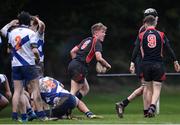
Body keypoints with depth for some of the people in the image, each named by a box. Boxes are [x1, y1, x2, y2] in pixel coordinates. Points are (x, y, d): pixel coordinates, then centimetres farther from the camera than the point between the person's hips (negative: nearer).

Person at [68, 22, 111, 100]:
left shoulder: (87, 40, 20)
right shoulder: (97, 42, -6)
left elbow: (73, 51, 21)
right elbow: (99, 58, -19)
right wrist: (107, 65, -3)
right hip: (79, 67, -9)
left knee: (85, 89, 19)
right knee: (73, 93, -6)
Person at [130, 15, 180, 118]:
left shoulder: (141, 35, 3)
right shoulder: (161, 35, 3)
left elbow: (136, 50, -3)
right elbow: (169, 49, 1)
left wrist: (132, 63, -3)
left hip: (145, 65, 1)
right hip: (158, 65, -1)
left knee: (147, 87, 15)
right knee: (157, 88, 1)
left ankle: (148, 109, 15)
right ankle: (152, 106, -20)